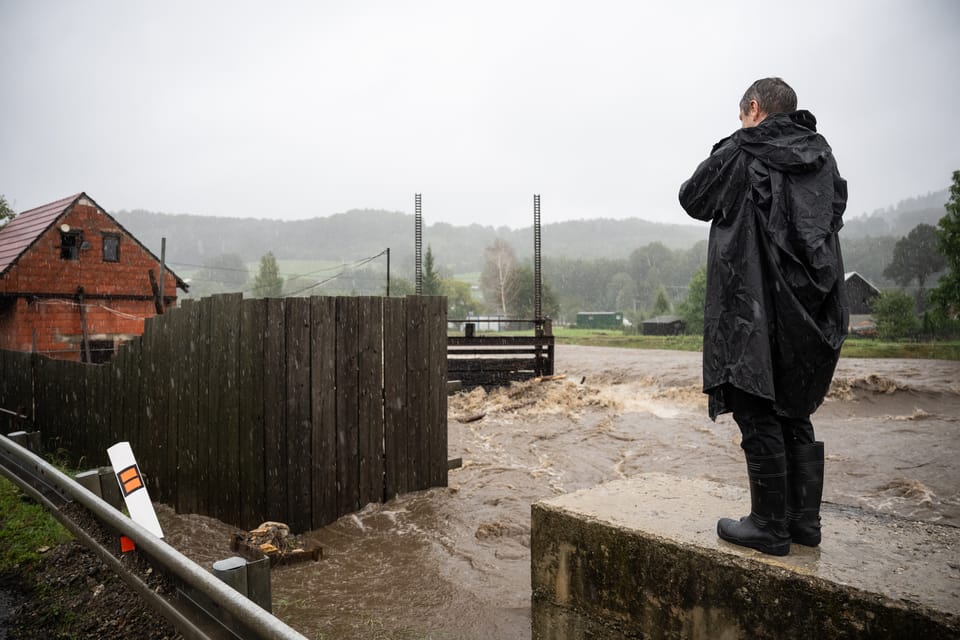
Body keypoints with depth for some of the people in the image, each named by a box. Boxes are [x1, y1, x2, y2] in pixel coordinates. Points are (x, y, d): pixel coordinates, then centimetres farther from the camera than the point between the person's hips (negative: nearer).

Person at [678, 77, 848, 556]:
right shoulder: (821, 154, 12)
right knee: (796, 414, 15)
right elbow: (836, 214, 22)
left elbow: (692, 199, 6)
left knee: (758, 416, 1)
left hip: (757, 308, -6)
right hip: (814, 308, 7)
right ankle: (804, 520, 22)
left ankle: (770, 526, 8)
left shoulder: (740, 152, -6)